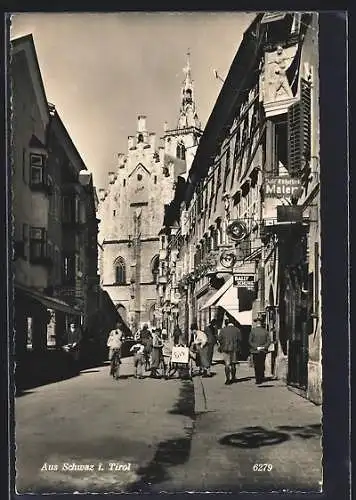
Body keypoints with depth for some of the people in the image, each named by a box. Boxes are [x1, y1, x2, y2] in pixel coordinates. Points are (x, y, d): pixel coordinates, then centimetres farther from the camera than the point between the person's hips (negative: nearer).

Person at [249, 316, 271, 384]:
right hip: (263, 351, 3)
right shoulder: (265, 331, 2)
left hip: (255, 351, -3)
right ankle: (262, 378, 18)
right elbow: (269, 341, 0)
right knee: (262, 365, 15)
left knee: (256, 366, 2)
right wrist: (264, 347, -3)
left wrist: (256, 347, -10)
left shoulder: (253, 330, -8)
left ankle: (258, 380, 1)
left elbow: (250, 341, -12)